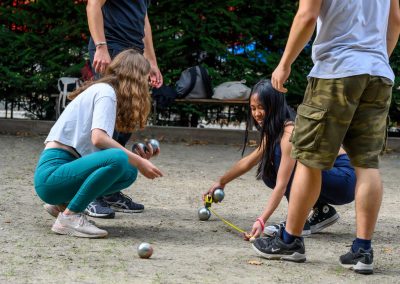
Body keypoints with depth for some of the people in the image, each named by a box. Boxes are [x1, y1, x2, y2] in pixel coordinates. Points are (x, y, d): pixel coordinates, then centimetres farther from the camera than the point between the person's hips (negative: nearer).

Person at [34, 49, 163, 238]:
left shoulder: (99, 89, 21)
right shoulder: (106, 91, -6)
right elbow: (98, 138, -22)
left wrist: (135, 157, 7)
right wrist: (138, 161, -17)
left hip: (64, 169, 10)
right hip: (51, 173, -10)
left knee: (129, 172, 3)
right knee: (118, 159, -28)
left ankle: (63, 203, 9)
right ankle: (69, 216, -18)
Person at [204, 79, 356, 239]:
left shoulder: (290, 133, -23)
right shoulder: (275, 131, 6)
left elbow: (281, 186, -29)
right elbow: (249, 161, 21)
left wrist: (261, 221, -35)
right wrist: (221, 182, 28)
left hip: (345, 178, -9)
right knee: (269, 171, 4)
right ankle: (322, 212, 10)